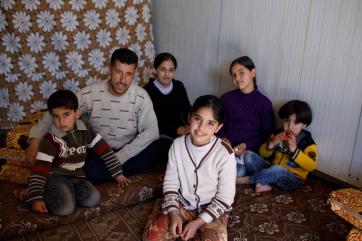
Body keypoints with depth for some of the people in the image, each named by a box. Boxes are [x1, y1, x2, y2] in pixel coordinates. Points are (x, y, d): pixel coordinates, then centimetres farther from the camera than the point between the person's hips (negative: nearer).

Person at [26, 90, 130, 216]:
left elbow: (104, 149, 3)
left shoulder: (85, 131, -1)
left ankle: (65, 193, -2)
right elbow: (40, 169, -16)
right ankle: (48, 195, 0)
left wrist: (118, 173, 2)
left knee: (93, 199, -22)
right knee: (65, 208, -28)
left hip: (77, 177, 4)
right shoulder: (50, 139, -13)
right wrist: (36, 198, -25)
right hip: (57, 177, -4)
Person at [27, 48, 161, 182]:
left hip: (127, 152, 1)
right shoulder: (90, 94, -9)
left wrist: (119, 157, -23)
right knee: (92, 171, -33)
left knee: (155, 150, -28)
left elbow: (151, 131, -17)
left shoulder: (141, 97, -10)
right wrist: (35, 138, -18)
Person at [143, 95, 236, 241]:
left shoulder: (225, 154, -19)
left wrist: (198, 222, -17)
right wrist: (173, 213, -14)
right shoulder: (178, 144, -9)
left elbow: (225, 197, -13)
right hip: (181, 203, 2)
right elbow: (170, 182, -1)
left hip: (211, 209, -2)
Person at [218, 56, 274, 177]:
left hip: (249, 151, -2)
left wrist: (247, 145, -11)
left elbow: (268, 134, 2)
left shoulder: (264, 103, 0)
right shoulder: (226, 98, 7)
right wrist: (224, 139, -7)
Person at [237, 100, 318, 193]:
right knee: (249, 156, -9)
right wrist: (272, 143, -16)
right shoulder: (279, 134, 1)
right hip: (274, 172, 5)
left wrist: (294, 150, -30)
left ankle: (248, 179, -18)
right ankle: (263, 184, -21)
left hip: (293, 179, -5)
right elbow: (263, 154, 5)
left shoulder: (307, 142, -11)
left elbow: (311, 166, -22)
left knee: (278, 170, -39)